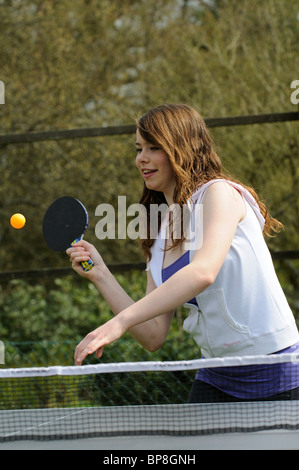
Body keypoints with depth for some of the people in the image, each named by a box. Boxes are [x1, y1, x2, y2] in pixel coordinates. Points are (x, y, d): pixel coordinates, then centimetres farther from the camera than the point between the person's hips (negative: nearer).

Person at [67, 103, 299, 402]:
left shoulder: (220, 193, -9)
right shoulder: (158, 238, 11)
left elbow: (204, 271, -29)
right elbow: (153, 336, 6)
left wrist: (120, 321, -35)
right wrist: (100, 275, -2)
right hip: (214, 378, 6)